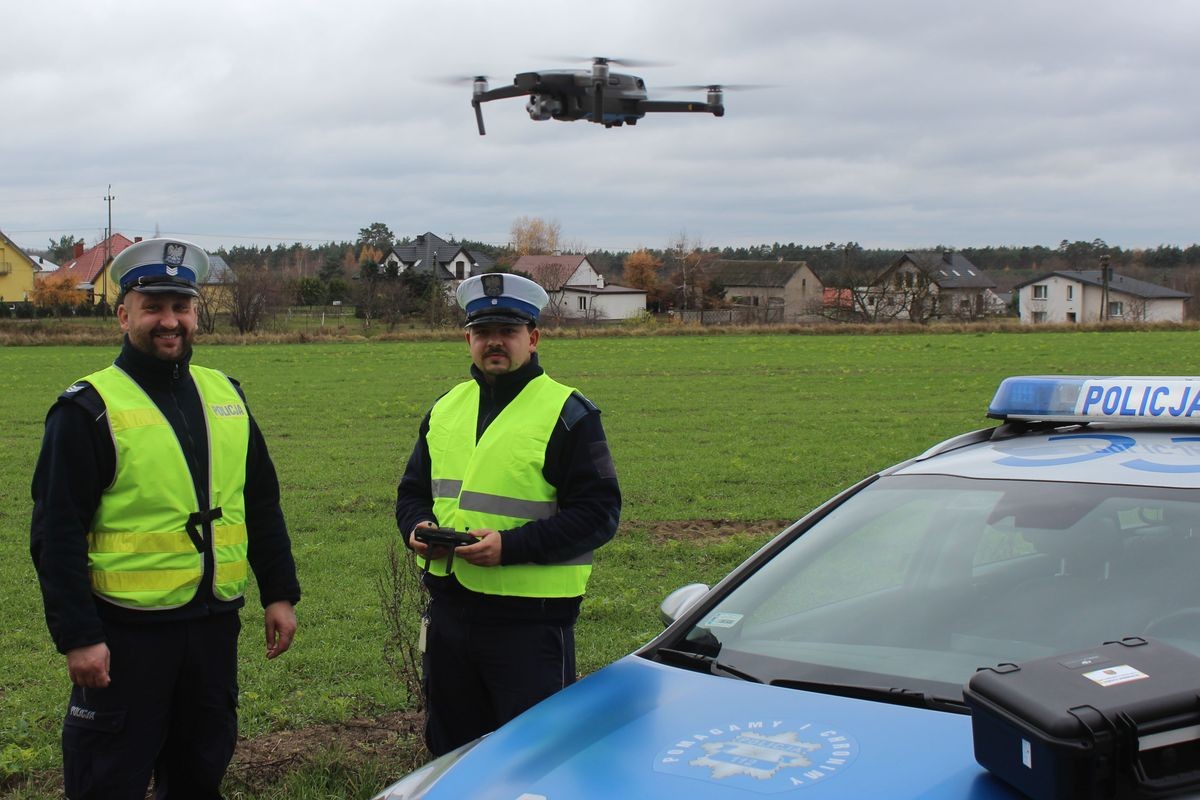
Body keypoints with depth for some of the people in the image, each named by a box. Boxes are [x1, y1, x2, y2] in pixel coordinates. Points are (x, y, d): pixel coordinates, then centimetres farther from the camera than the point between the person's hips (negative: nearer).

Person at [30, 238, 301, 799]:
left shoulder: (225, 396, 9)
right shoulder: (89, 410, -9)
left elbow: (262, 505, 15)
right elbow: (57, 536, -11)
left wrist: (279, 593, 10)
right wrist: (77, 637, -15)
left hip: (213, 624, 6)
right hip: (127, 631, -5)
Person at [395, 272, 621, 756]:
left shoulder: (568, 414, -6)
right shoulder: (446, 408, 14)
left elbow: (599, 512, -11)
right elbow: (412, 491, 22)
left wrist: (512, 546, -22)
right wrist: (416, 527, -3)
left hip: (530, 620, -6)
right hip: (448, 608, 6)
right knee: (450, 751, 16)